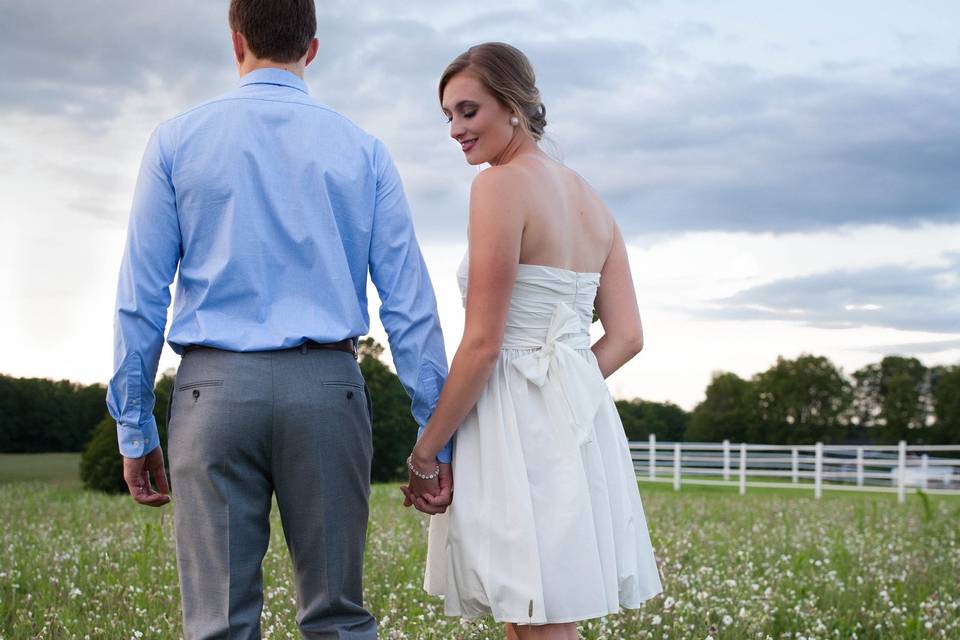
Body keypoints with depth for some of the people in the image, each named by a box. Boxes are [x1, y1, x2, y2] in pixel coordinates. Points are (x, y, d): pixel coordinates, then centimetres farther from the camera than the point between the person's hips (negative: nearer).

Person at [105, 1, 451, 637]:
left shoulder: (177, 140, 6)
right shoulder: (363, 150, 8)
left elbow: (140, 298, 4)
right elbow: (410, 302, 4)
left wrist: (134, 428, 9)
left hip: (215, 387, -1)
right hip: (326, 388, 1)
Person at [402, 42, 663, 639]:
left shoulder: (502, 184, -10)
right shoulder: (591, 198, 15)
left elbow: (483, 343, -14)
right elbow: (627, 336, 12)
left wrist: (425, 450, -7)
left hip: (519, 429, -9)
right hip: (584, 418, 9)